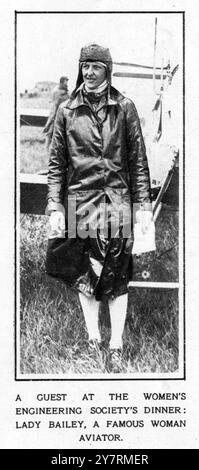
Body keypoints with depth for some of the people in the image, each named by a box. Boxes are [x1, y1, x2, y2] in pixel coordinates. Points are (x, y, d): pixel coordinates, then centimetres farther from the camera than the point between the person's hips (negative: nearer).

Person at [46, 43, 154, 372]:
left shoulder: (124, 108, 3)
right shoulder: (67, 111, 4)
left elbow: (138, 160, 4)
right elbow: (56, 163, 5)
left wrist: (143, 204, -1)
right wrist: (55, 207, -2)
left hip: (117, 200, -1)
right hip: (80, 200, 1)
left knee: (117, 277, 0)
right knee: (84, 275, 7)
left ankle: (116, 346, 8)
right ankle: (93, 339, 21)